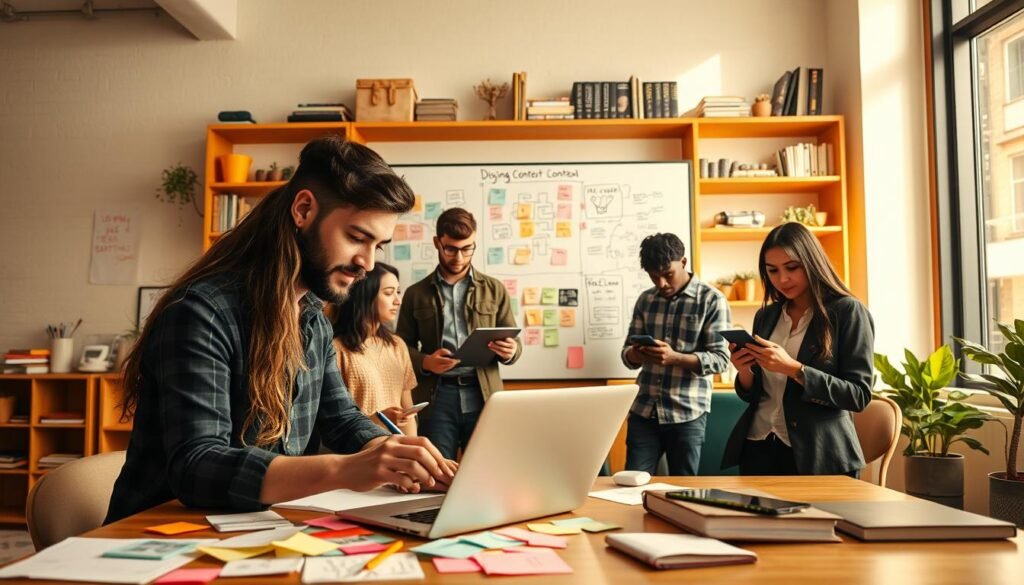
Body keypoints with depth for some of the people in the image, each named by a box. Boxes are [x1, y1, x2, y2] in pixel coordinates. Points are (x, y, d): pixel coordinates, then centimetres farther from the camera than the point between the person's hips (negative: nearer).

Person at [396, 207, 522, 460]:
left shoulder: (494, 289, 11)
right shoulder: (416, 294, 10)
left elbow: (514, 341, 13)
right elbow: (403, 346, 10)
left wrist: (510, 351, -11)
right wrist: (424, 362, -11)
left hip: (483, 395, 1)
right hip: (436, 397, 0)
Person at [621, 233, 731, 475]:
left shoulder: (712, 300, -3)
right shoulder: (645, 300, 10)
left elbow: (720, 358, -9)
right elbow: (627, 352, 9)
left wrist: (675, 357, -24)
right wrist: (637, 354, -15)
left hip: (687, 414, -3)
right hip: (643, 411, 3)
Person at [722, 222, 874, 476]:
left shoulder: (848, 312, -6)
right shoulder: (765, 316, 9)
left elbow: (859, 394, -12)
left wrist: (793, 369, -22)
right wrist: (744, 370, -8)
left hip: (818, 455, -4)